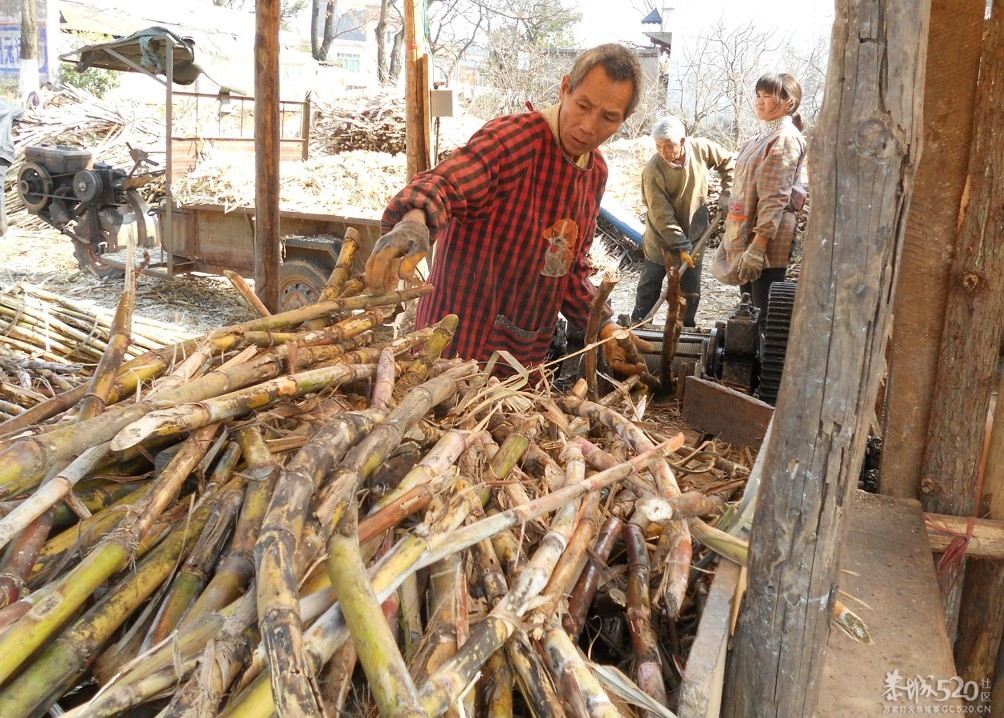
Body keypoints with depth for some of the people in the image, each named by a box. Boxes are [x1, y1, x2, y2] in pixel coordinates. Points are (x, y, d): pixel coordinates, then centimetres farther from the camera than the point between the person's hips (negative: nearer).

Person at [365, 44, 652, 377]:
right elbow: (444, 182, -35)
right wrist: (415, 222, -56)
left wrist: (605, 327, 4)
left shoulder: (597, 172, 8)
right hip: (461, 346, -7)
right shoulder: (513, 137, -17)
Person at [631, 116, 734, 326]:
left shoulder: (701, 149, -14)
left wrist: (726, 194, -3)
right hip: (661, 240, -3)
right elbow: (661, 216, -22)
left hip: (694, 236, 3)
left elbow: (729, 162, 7)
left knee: (690, 292, 11)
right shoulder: (652, 171, -24)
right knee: (649, 288, 7)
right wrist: (681, 246, -23)